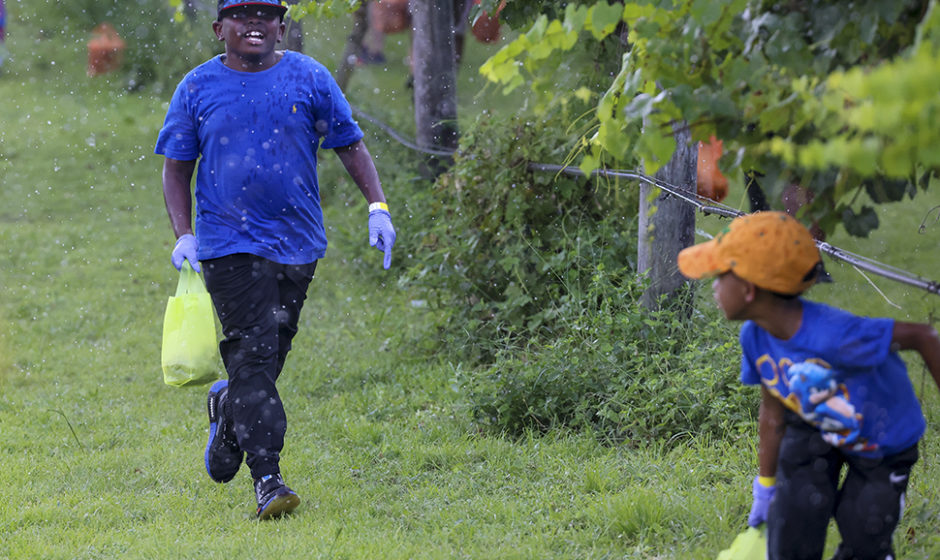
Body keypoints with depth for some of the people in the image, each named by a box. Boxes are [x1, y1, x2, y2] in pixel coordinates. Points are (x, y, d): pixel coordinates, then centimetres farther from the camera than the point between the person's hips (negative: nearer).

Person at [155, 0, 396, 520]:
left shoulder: (310, 78, 4)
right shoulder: (198, 87, 3)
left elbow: (350, 145, 9)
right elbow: (176, 165, 7)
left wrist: (377, 207, -2)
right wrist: (183, 234, -4)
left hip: (297, 240, 2)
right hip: (228, 240, -2)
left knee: (270, 353, 9)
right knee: (253, 352, -12)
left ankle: (227, 410, 42)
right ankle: (267, 479, -14)